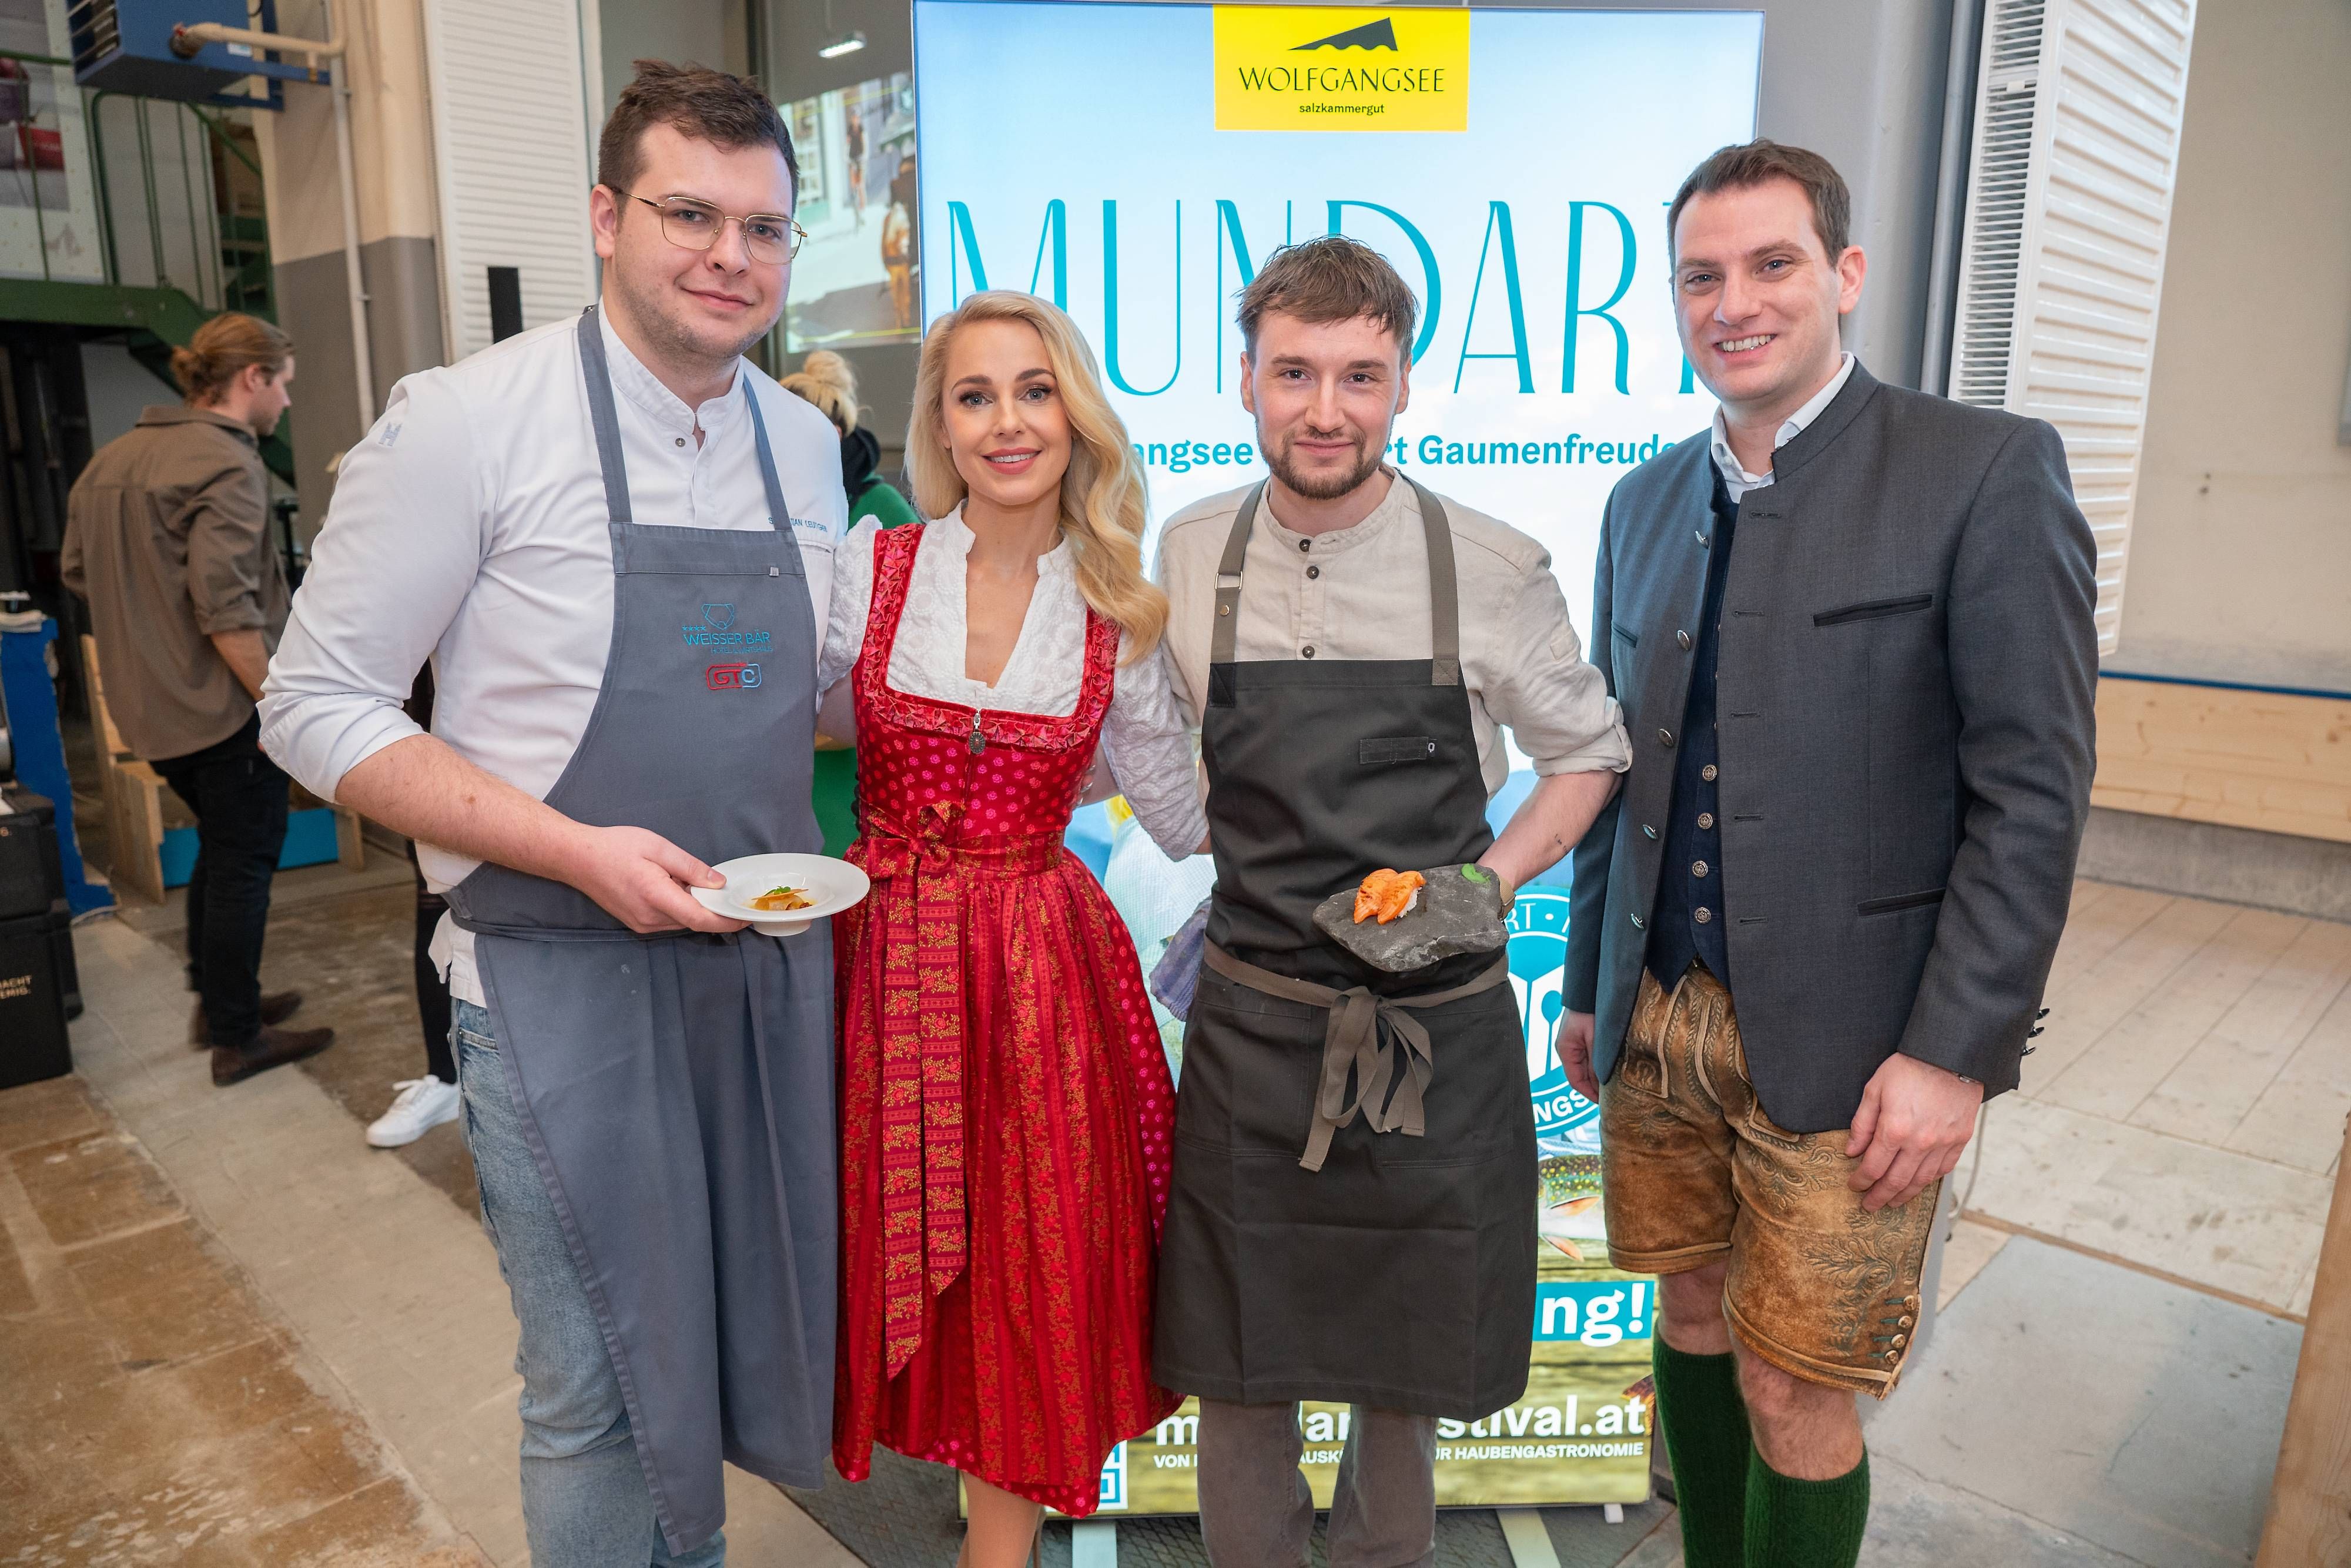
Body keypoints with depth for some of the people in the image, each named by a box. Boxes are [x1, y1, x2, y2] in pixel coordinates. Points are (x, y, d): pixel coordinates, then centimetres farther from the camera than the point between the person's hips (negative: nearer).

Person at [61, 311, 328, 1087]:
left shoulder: (115, 456, 12)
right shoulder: (226, 465, -18)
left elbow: (76, 569, 20)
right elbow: (226, 607, -26)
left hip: (147, 700, 9)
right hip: (218, 702, -9)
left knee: (221, 842, 23)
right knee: (245, 858, 3)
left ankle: (213, 1000, 34)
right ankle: (237, 1037, 11)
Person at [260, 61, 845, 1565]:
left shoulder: (806, 443, 6)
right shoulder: (466, 422, -12)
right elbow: (318, 707, -10)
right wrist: (578, 852, -20)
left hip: (770, 956, 6)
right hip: (565, 973, -5)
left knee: (754, 1333, 20)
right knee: (602, 1385, 7)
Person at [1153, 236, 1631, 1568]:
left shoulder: (1495, 571, -8)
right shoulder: (1188, 557, -2)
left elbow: (1588, 750, 6)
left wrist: (1488, 880, -9)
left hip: (1439, 1026, 0)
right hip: (1251, 1019, 1)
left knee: (1410, 1359, 18)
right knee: (1238, 1363, 14)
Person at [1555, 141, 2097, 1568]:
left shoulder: (1989, 471, -7)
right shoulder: (1647, 499, 9)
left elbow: (2034, 791, -11)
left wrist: (1954, 1051, -15)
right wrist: (1590, 982, 15)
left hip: (1844, 1044, -5)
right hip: (1658, 1022, 5)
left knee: (1791, 1388, 5)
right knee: (1693, 1316, 19)